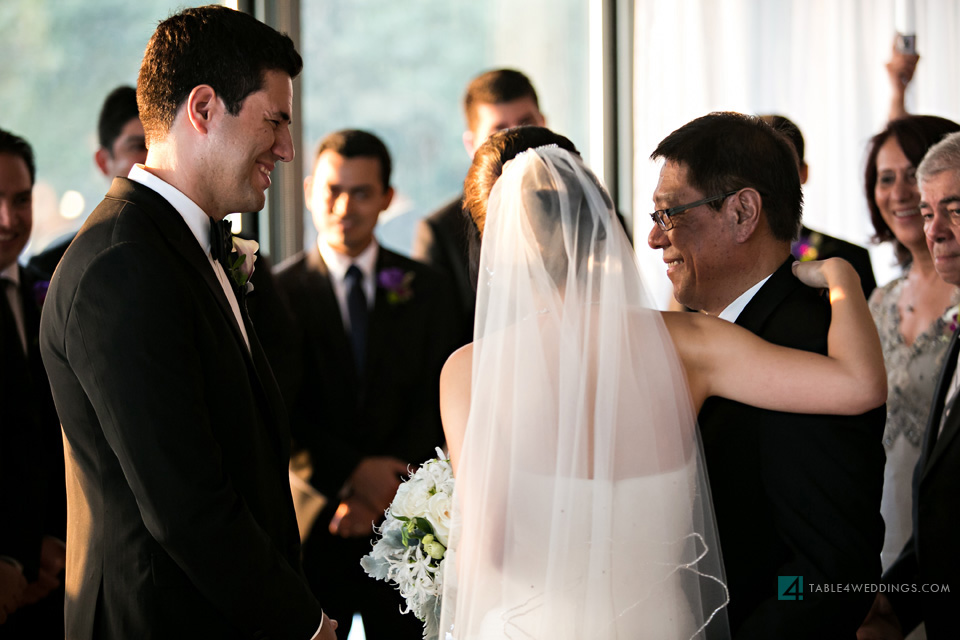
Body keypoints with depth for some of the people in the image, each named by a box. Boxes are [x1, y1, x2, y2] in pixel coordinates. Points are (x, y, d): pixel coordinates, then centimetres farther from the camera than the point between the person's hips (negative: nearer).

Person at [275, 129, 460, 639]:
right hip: (311, 525, -1)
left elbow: (434, 404, 1)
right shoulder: (278, 291, 1)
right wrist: (351, 474, -16)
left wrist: (385, 491, -11)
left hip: (403, 528, 2)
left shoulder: (426, 290, 8)